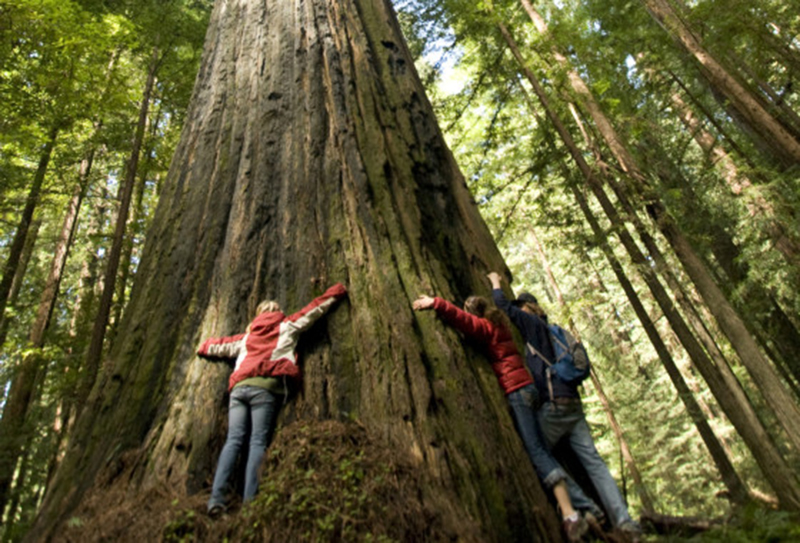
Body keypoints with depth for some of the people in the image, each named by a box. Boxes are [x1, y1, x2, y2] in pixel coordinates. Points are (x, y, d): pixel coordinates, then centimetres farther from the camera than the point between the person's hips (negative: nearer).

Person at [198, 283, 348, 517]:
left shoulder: (247, 336, 30)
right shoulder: (287, 327, 20)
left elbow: (222, 345, 39)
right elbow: (314, 309, 25)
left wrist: (204, 347, 61)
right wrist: (334, 293, 37)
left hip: (238, 387, 4)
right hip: (264, 386, -4)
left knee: (233, 440, -3)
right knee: (258, 442, -9)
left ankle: (216, 497, -14)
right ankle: (250, 501, -19)